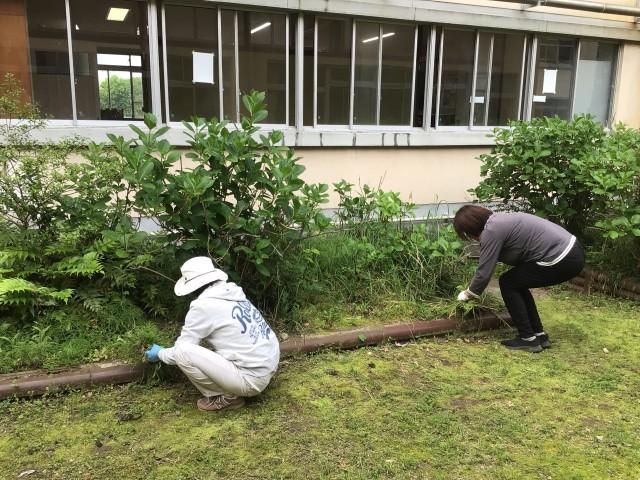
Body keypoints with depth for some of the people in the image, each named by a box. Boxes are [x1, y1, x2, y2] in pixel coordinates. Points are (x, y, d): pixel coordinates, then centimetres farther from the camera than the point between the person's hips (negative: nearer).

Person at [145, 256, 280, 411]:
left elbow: (179, 351, -2)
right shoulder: (233, 293, 9)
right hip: (270, 366, 9)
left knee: (183, 353, -13)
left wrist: (160, 353, 20)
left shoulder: (203, 306, -13)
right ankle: (231, 390, 16)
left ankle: (226, 397, 3)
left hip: (252, 379, -9)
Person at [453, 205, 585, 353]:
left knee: (508, 283, 2)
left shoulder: (491, 231, -14)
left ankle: (528, 339, 6)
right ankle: (539, 335, 22)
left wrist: (468, 293, 8)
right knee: (517, 282, 19)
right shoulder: (498, 220, 16)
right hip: (572, 252, 10)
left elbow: (484, 273, -10)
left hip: (563, 260, -10)